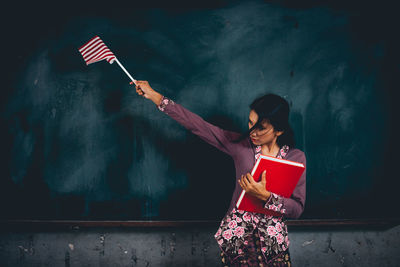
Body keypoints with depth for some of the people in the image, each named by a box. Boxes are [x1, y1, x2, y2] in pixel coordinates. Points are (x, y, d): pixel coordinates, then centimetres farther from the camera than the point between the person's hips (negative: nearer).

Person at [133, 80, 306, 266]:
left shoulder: (296, 158, -1)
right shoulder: (241, 144, 1)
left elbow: (297, 209, -5)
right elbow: (198, 125, 1)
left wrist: (265, 196, -22)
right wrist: (155, 96, 1)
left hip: (273, 240, 0)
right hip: (236, 233, 0)